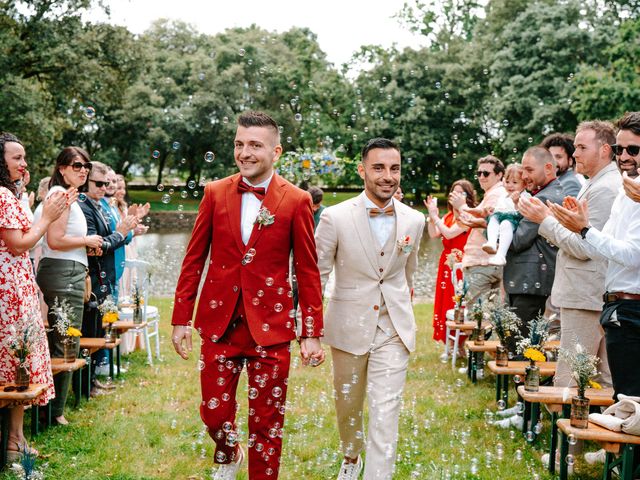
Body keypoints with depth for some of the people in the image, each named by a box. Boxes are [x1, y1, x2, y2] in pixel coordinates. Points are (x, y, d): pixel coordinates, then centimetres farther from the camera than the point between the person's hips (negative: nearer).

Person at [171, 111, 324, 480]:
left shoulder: (297, 201, -4)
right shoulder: (216, 193, 2)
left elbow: (308, 272, -1)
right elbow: (194, 259, 6)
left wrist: (312, 334, -3)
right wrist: (181, 319, 4)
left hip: (270, 325, -2)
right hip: (220, 321, 2)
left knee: (267, 422, 6)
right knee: (214, 413, 10)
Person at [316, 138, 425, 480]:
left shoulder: (414, 221, -2)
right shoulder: (336, 218, -12)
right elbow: (316, 275, -6)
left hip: (394, 329, 1)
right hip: (349, 326, 0)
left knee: (385, 413, -7)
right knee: (347, 405, 18)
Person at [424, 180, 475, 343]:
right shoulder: (448, 216, 14)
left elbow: (449, 233, -18)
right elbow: (433, 234, 6)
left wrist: (434, 216, -12)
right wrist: (431, 215, -3)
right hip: (446, 263, 8)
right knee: (445, 303, 9)